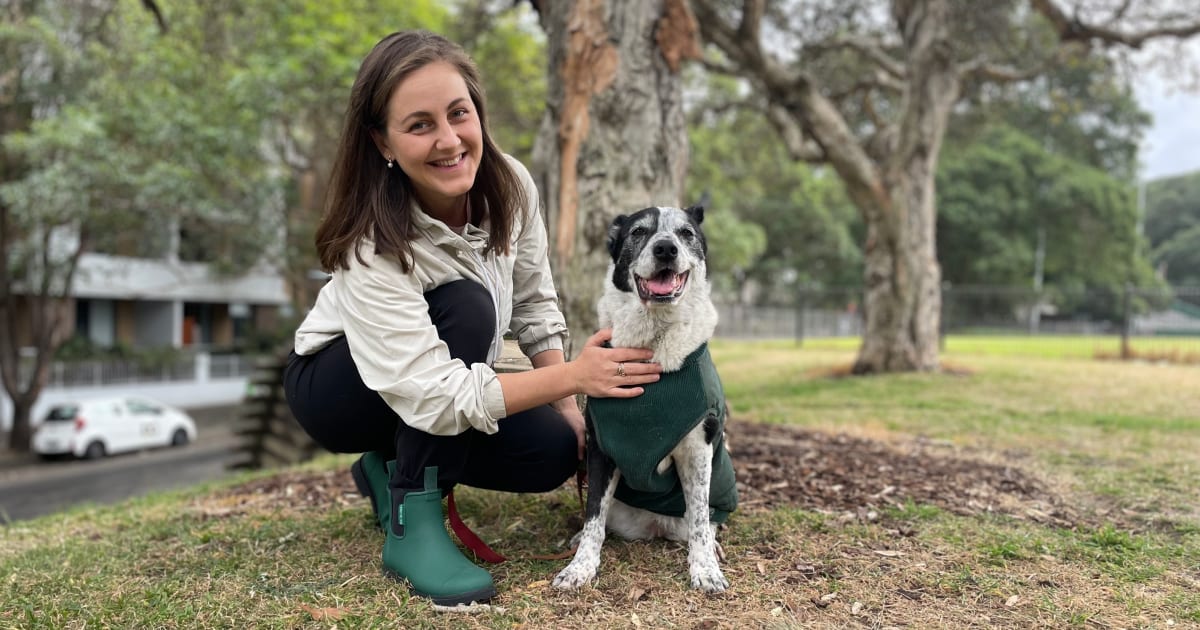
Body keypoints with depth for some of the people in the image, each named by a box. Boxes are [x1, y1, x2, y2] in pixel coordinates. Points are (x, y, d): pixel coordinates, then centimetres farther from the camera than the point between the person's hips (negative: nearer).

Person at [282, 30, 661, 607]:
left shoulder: (510, 186, -20)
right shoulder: (373, 245, -35)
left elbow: (534, 304, -5)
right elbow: (435, 398, -38)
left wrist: (569, 409, -10)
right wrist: (574, 375, -38)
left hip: (439, 384, 6)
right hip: (332, 385, -5)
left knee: (552, 451, -15)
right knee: (466, 305, -33)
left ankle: (393, 465, 9)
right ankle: (411, 524, -22)